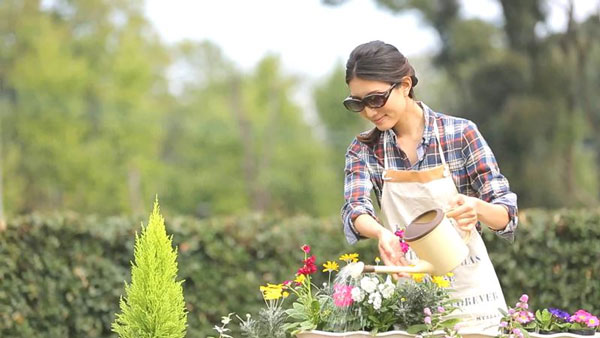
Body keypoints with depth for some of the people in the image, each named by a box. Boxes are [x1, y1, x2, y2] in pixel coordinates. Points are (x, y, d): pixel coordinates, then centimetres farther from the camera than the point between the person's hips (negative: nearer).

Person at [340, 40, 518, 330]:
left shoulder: (461, 134, -8)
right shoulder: (363, 149, 0)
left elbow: (506, 214, -7)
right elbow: (355, 209, -15)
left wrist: (477, 208, -29)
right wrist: (381, 233, -37)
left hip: (468, 291, -2)